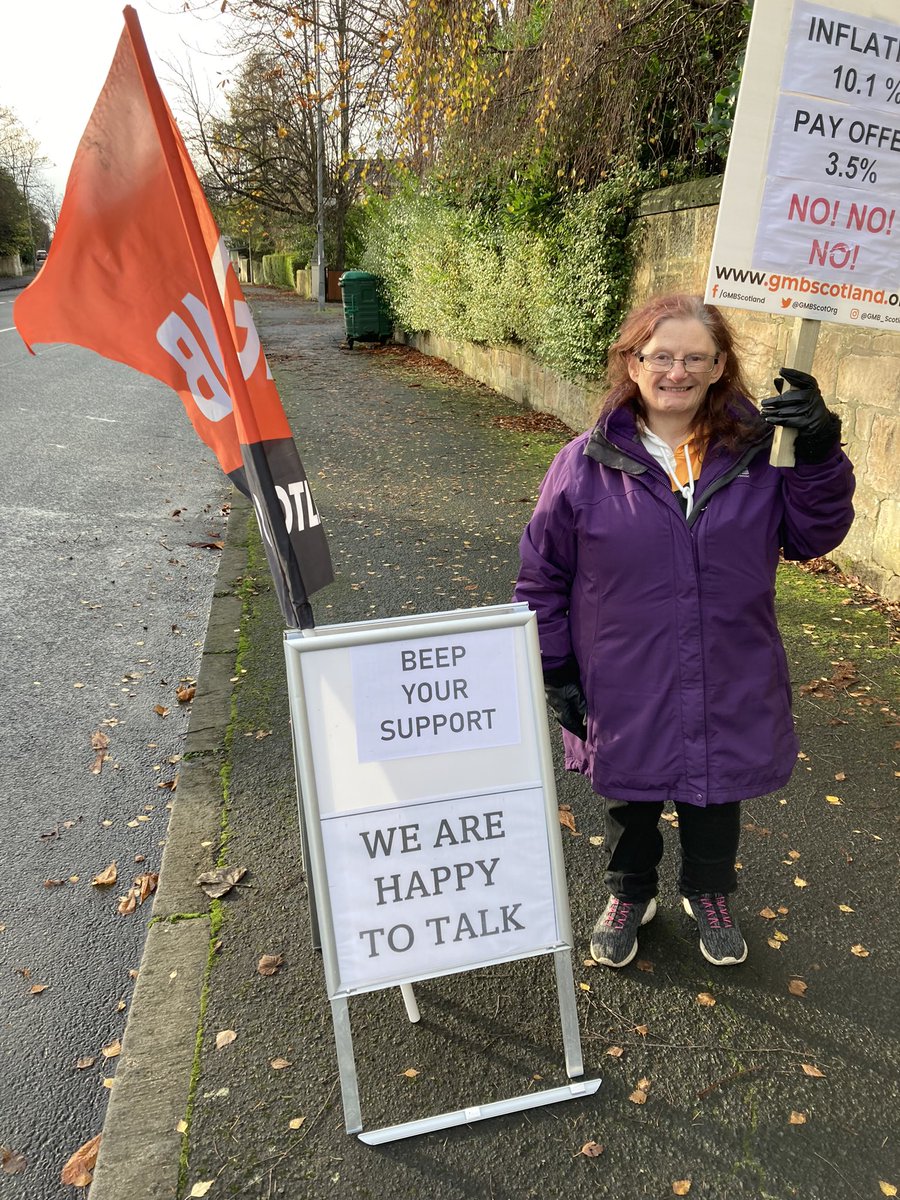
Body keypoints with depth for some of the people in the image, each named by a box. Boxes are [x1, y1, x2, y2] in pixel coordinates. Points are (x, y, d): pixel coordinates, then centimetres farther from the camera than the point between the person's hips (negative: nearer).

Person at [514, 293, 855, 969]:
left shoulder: (759, 450, -5)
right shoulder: (588, 464, -10)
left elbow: (812, 535, -5)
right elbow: (543, 576, -4)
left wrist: (820, 455, -20)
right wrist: (557, 672, -4)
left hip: (731, 687, 2)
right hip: (626, 691, -1)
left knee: (718, 796, 23)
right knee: (630, 801, 21)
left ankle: (709, 893, 52)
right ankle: (630, 894, 49)